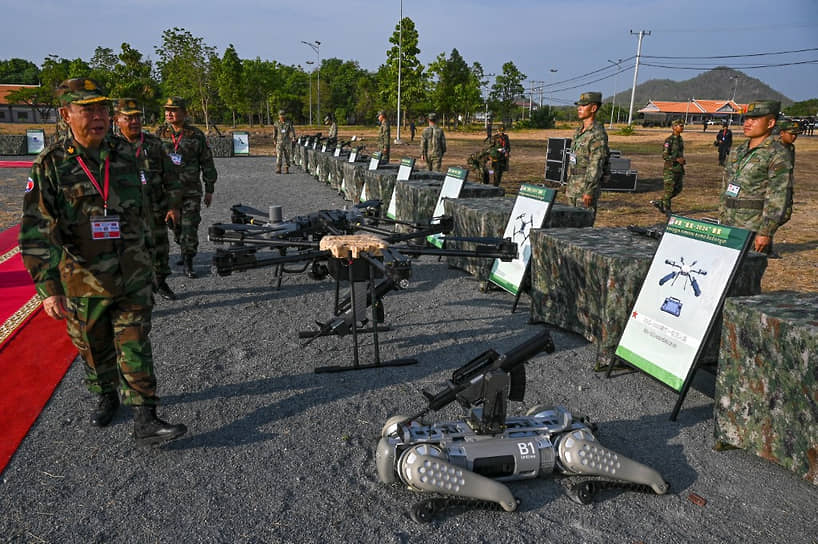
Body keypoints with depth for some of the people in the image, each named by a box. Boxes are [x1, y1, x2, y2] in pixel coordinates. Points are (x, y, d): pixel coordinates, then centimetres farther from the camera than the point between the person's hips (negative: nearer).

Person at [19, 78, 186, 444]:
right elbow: (36, 233, -13)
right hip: (84, 283, -1)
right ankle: (106, 397, 41)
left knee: (135, 348, 1)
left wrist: (146, 260, 17)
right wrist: (48, 288, -20)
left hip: (133, 278, 1)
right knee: (95, 349, 16)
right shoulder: (50, 165, -9)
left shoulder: (125, 155, 1)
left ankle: (145, 421, 6)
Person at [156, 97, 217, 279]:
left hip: (191, 191, -1)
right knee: (176, 226, 5)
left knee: (189, 227, -3)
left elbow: (207, 163, 6)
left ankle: (188, 262, 6)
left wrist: (209, 189, 5)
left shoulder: (196, 135, 2)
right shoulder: (159, 134, 6)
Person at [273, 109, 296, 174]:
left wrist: (293, 137, -25)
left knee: (287, 156, 3)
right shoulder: (277, 123, 6)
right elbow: (274, 132, 15)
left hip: (287, 142, 0)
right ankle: (278, 169, -12)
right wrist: (274, 140, 18)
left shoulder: (289, 123, 1)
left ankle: (286, 169, 10)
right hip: (279, 142, 0)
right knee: (279, 155, -10)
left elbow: (292, 130, -10)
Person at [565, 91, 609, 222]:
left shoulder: (598, 134, -14)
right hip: (573, 187, 9)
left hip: (587, 186, -9)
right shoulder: (579, 131, 14)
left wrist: (589, 191, -23)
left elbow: (596, 165, -19)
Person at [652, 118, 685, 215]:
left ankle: (659, 202, 20)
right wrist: (676, 159, -24)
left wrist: (682, 160, 20)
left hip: (679, 168, 8)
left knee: (678, 189, 9)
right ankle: (666, 209, 10)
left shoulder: (680, 139, 11)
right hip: (670, 168, -8)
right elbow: (664, 155, -17)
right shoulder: (669, 140, -12)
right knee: (669, 189, -2)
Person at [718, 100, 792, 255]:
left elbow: (777, 198, -14)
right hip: (729, 225, 7)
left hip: (753, 228, -7)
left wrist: (765, 232, -19)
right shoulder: (738, 151, 15)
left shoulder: (777, 155, -8)